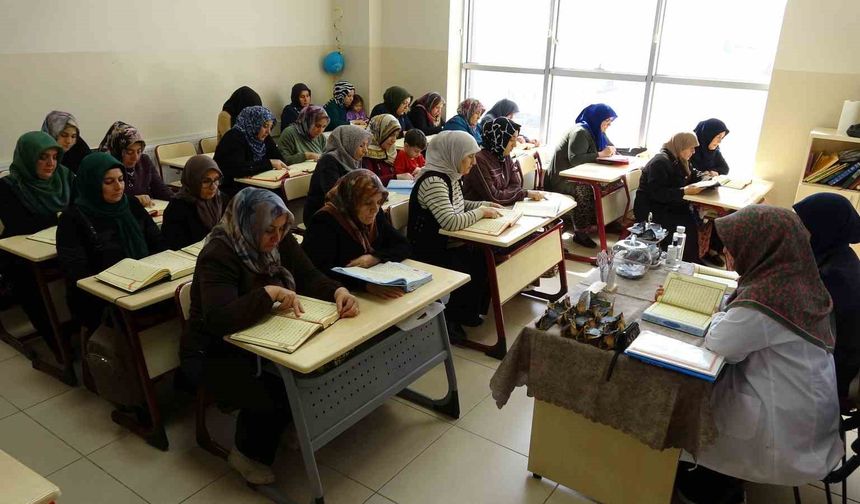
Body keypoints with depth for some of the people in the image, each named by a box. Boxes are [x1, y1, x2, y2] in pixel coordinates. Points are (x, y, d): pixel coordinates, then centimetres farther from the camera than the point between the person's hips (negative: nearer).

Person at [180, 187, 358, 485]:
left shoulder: (279, 241, -5)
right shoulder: (218, 255, -26)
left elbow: (308, 277, -7)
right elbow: (219, 320, -38)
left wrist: (338, 291, -26)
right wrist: (269, 292, -42)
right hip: (215, 354, -6)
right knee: (273, 395, -26)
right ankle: (247, 453, 5)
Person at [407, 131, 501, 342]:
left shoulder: (449, 175, 6)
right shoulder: (433, 181, -23)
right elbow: (451, 222, -31)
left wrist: (484, 205, 8)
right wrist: (481, 212, -17)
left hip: (450, 246, 9)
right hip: (431, 253, -9)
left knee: (488, 260, -6)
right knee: (478, 271, -19)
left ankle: (466, 312, 13)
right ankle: (449, 320, 3)